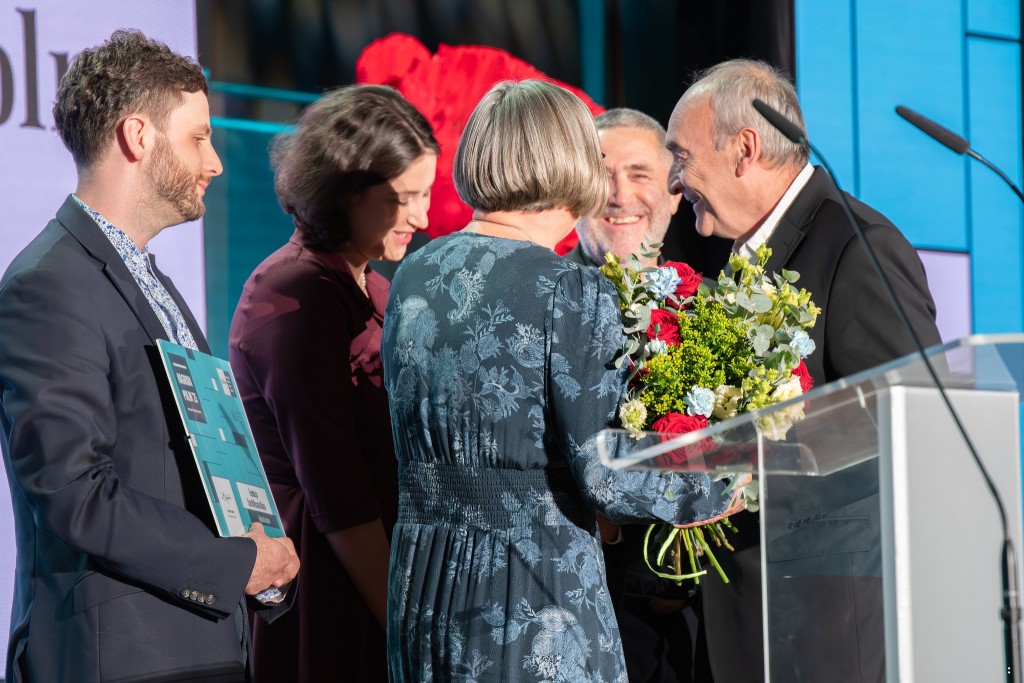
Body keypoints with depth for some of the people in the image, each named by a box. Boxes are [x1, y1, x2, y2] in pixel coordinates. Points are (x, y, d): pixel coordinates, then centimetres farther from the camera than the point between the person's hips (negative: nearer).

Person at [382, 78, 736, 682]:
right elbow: (605, 479, -15)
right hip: (539, 610, -7)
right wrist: (716, 493, 2)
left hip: (421, 598, 7)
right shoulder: (573, 292, -13)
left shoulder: (413, 277, 7)